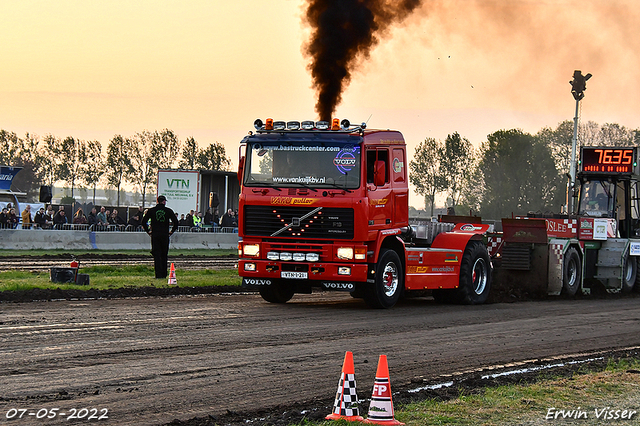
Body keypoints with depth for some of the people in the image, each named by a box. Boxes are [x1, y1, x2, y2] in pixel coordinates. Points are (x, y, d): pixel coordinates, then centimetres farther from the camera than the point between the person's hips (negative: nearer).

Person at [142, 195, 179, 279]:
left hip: (155, 235, 0)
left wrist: (148, 231, 8)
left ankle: (158, 274, -10)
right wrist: (172, 231, 10)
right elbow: (176, 222, -1)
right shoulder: (168, 211, 2)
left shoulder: (151, 210, 3)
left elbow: (143, 222, 0)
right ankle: (164, 274, 14)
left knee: (157, 255, 0)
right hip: (165, 235, 0)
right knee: (164, 255, 11)